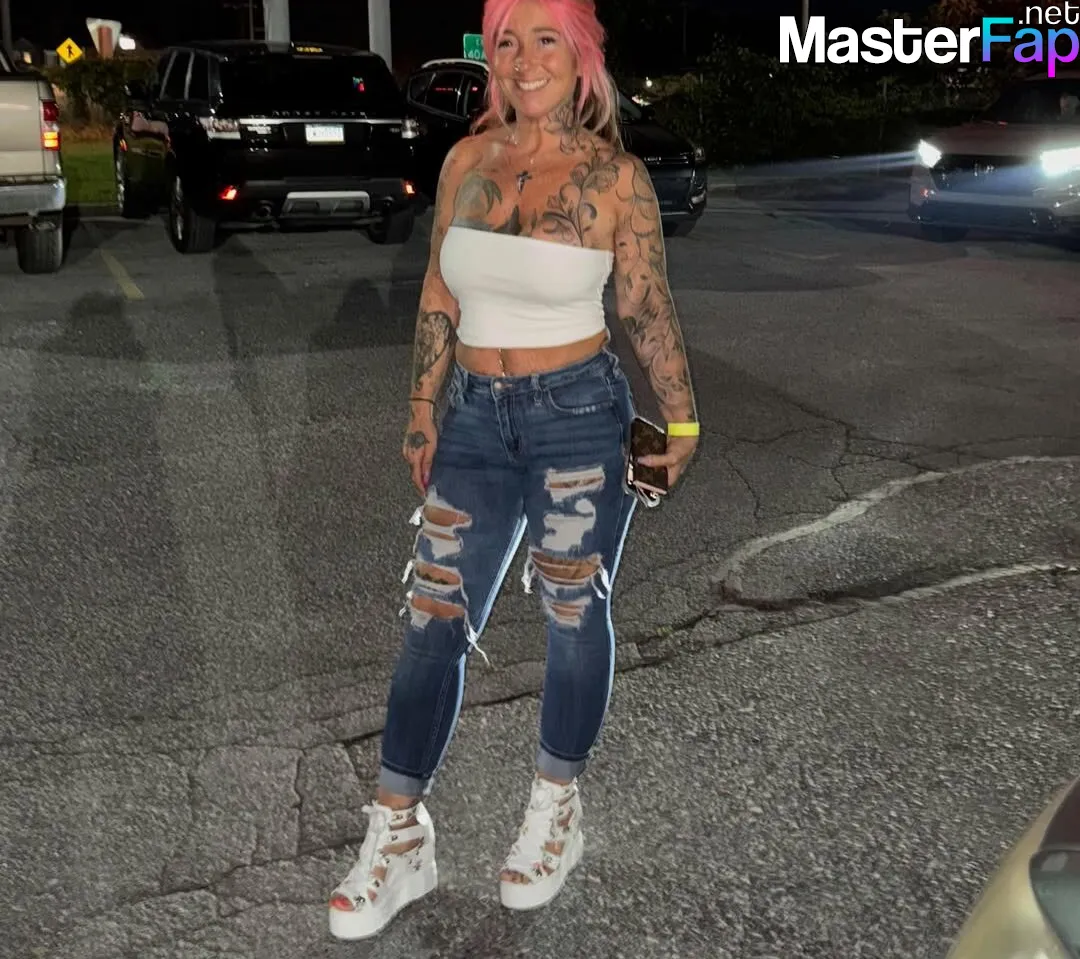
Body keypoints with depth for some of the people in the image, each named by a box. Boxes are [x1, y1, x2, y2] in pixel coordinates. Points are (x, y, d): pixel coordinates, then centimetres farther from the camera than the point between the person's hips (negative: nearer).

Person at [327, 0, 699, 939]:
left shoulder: (615, 177, -7)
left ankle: (556, 811, 32)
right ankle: (398, 840, 17)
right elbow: (439, 297, 9)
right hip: (477, 417, 4)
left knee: (574, 617, 10)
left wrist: (682, 421, 2)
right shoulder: (467, 160, 4)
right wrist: (423, 410, 10)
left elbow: (649, 313, -2)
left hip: (577, 415, -3)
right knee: (434, 622, 4)